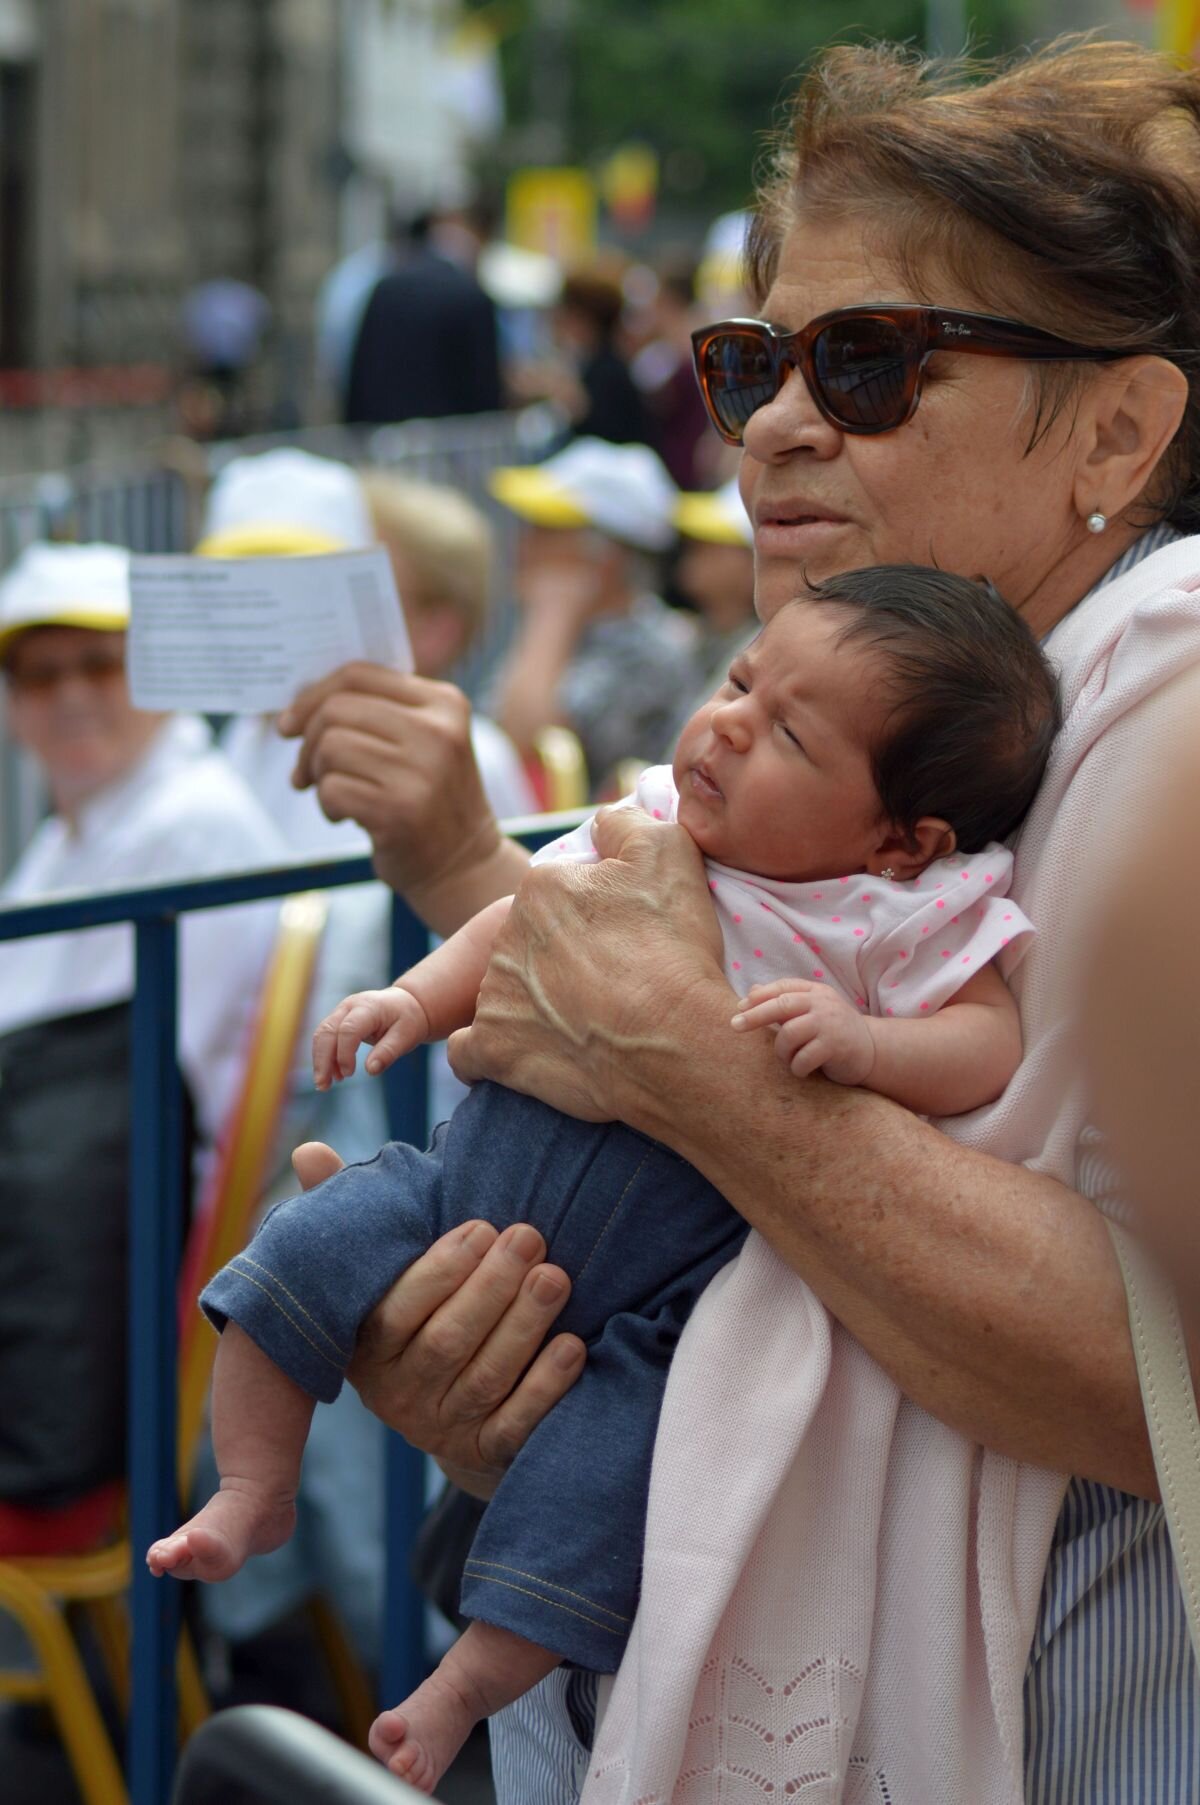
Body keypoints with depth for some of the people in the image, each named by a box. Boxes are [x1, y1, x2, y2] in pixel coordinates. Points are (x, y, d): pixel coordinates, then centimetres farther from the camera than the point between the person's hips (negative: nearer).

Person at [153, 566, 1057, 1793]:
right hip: (496, 1153, 5)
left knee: (610, 1460, -19)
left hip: (673, 1262, -4)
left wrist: (861, 1043, -35)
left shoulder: (905, 920, -12)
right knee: (304, 1255, -6)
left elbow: (989, 1044, -18)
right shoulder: (649, 828, 2)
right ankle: (253, 1492, 13)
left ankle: (477, 1676, 1)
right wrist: (420, 997, -2)